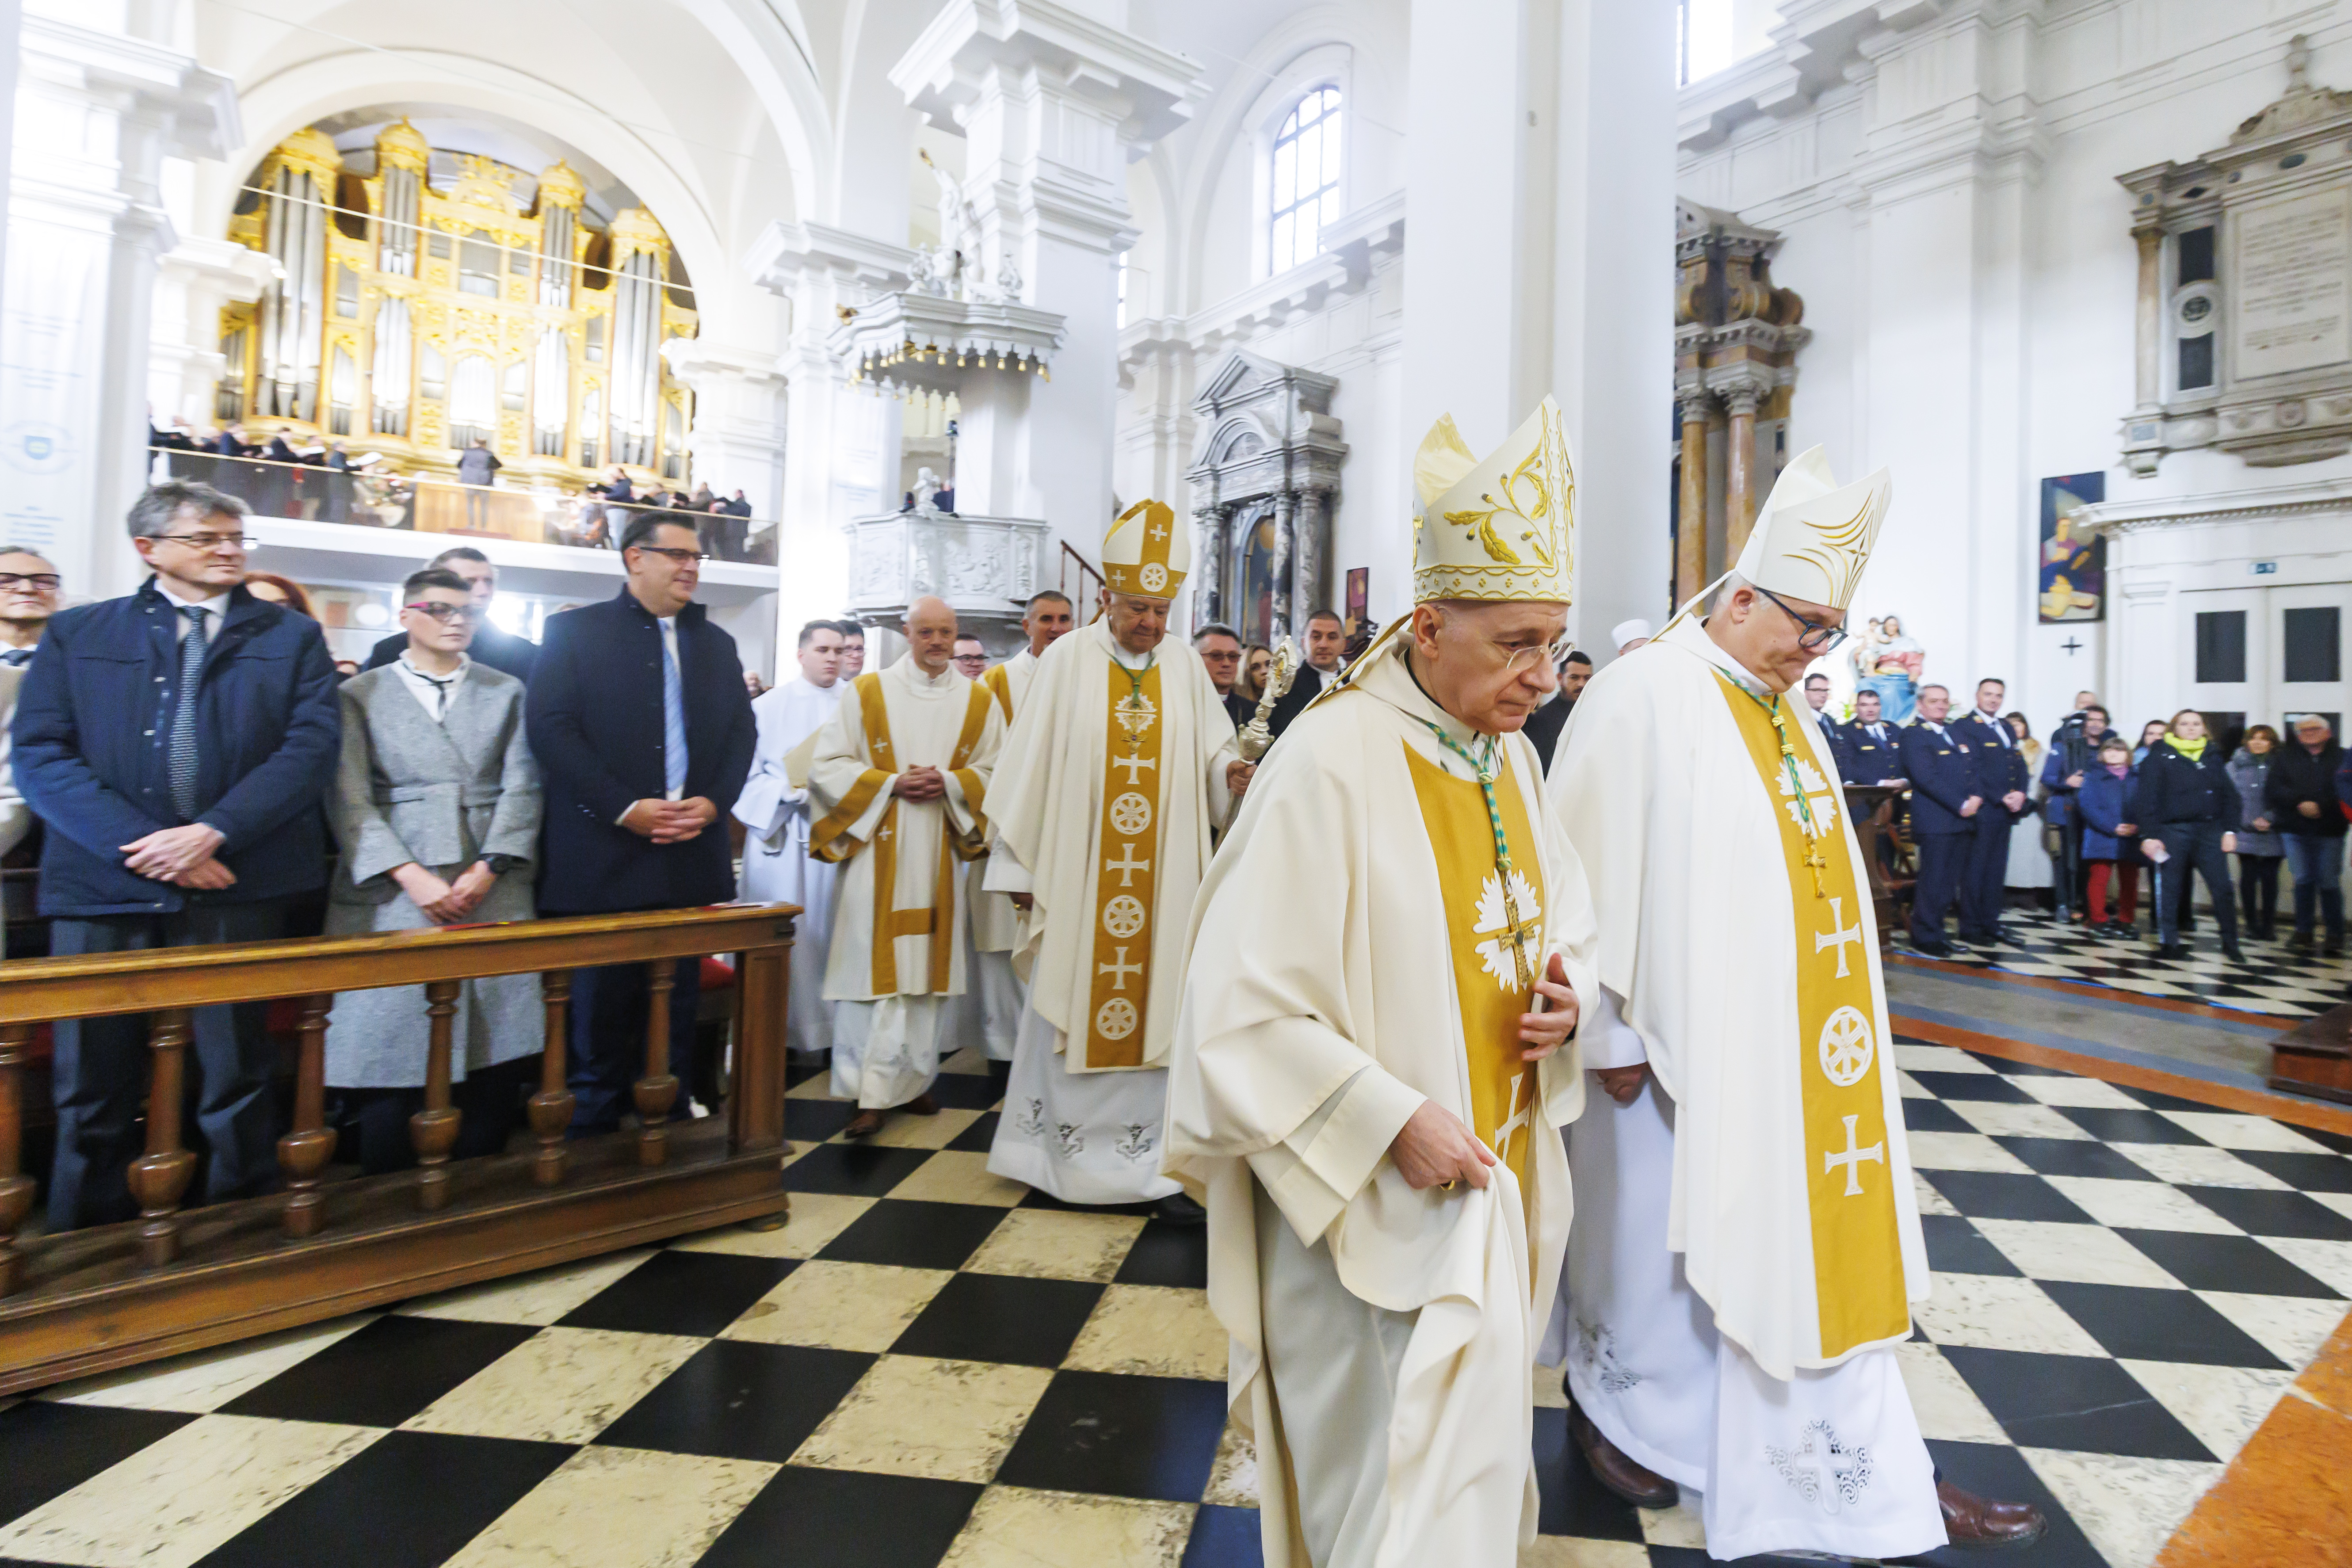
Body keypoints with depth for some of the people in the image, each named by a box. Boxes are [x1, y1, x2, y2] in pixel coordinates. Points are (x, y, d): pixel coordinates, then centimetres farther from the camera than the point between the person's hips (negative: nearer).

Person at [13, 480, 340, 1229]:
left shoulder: (292, 636, 9)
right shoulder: (76, 632, 12)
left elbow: (312, 745, -3)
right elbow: (39, 752, 2)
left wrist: (213, 833, -13)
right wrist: (137, 843, -12)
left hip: (238, 883, -1)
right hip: (103, 884, 1)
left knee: (234, 1076, 7)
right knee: (94, 1086, 8)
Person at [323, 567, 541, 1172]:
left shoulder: (507, 692, 13)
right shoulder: (361, 694, 8)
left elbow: (521, 788, 4)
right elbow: (350, 799, -1)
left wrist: (488, 869, -8)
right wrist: (411, 875, -13)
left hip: (493, 890, 2)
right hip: (394, 893, -1)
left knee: (497, 1049, -1)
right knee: (391, 1050, -3)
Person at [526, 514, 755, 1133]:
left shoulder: (716, 643, 15)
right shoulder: (573, 631, 2)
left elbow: (742, 732, 11)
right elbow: (551, 728, -8)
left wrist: (712, 803, -6)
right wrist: (625, 808, -16)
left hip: (691, 853, 4)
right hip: (602, 856, -4)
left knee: (678, 1005, 11)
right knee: (601, 1005, 4)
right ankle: (592, 1130, 20)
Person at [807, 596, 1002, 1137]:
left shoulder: (979, 701, 9)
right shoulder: (868, 693, 4)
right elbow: (825, 766, 1)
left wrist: (949, 783, -12)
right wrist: (891, 783, -11)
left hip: (941, 856, 2)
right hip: (877, 850, -2)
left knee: (929, 967, 7)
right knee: (873, 966, -5)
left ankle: (914, 1079, 20)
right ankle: (871, 1093, 0)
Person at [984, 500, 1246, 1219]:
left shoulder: (1185, 670, 6)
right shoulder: (1066, 660, -1)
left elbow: (1214, 754, 5)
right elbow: (1030, 766, -2)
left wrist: (1230, 774, -20)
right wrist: (1021, 868, -4)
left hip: (1160, 881, 2)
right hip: (1076, 877, -2)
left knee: (1149, 1009, 6)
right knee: (1072, 1004, 7)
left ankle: (1148, 1163, 18)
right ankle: (1062, 1145, 24)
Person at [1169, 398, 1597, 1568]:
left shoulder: (1512, 759, 2)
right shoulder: (1333, 760, -22)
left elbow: (1562, 918, 16)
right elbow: (1244, 1002, -22)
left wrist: (1562, 992, -5)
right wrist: (1393, 1120, -23)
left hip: (1500, 1179, 8)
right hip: (1375, 1201, -8)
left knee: (1475, 1446, 27)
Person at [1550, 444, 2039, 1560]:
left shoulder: (1782, 709, 10)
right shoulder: (1646, 695, -16)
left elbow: (1811, 868, 16)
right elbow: (1598, 875, -18)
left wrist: (1829, 1021, 15)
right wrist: (1609, 1031, -16)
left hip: (1785, 1044, 8)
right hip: (1676, 1039, -8)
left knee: (1813, 1235, 16)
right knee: (1650, 1230, 11)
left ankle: (1866, 1472, 32)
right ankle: (1607, 1409, 36)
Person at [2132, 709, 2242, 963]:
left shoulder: (2213, 756, 13)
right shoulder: (2160, 756, 0)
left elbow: (2228, 795, 14)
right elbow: (2146, 798, -4)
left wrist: (2229, 830, 6)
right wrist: (2148, 835, -9)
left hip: (2209, 830, 3)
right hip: (2173, 831, -3)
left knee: (2223, 888, -2)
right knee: (2170, 889, 3)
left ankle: (2230, 943, 10)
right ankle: (2169, 943, 13)